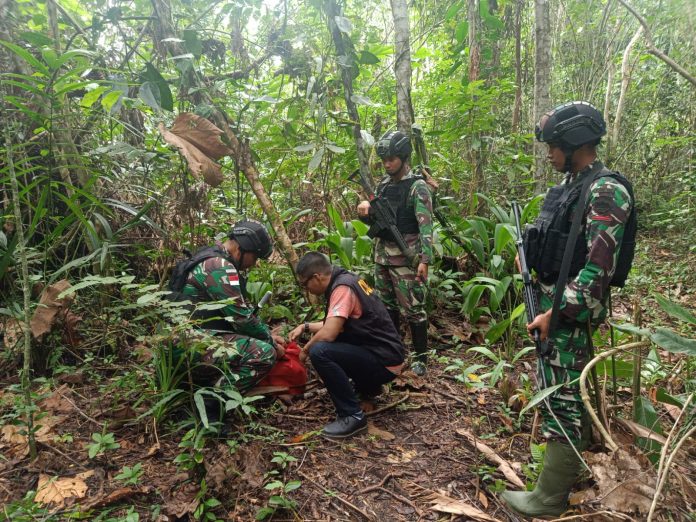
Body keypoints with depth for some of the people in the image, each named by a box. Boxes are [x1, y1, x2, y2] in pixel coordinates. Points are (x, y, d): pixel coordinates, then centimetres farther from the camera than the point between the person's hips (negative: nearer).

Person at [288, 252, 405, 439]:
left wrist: (305, 350, -8)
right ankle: (368, 386, 25)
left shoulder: (342, 287, -20)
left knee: (319, 351, -25)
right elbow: (334, 325, 23)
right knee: (321, 340, 20)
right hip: (377, 351, 10)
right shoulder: (344, 279, 8)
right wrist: (305, 327, 15)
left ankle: (353, 416, -15)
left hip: (384, 362, -10)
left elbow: (328, 333, -27)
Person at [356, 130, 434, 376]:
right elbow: (375, 220, 20)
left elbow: (426, 226, -16)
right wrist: (365, 212, -3)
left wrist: (425, 260, -24)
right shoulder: (383, 185, 13)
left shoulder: (417, 187, -9)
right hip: (382, 257, 8)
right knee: (386, 307, 15)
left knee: (413, 309, -2)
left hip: (406, 260, -7)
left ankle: (420, 359, 10)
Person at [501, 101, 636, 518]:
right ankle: (566, 464, 37)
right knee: (557, 392, 19)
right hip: (552, 300, 9)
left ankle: (550, 499, 11)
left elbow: (599, 267, -23)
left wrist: (556, 312, -21)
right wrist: (531, 253, 9)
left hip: (572, 310, -9)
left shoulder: (606, 191, -17)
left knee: (565, 400, -1)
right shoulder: (572, 186, 12)